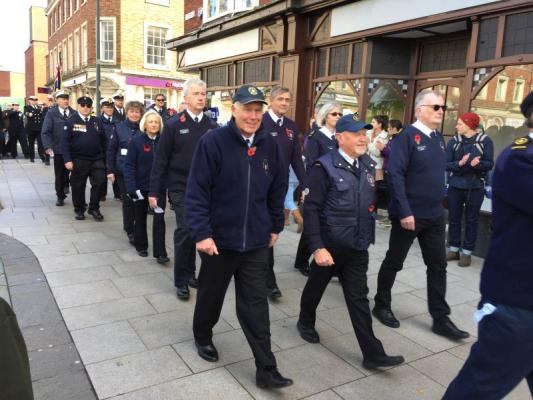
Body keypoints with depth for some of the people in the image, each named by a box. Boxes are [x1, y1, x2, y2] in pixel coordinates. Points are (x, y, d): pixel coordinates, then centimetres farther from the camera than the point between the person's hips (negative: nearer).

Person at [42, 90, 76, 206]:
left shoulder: (74, 113, 5)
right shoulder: (51, 113, 1)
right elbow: (45, 132, -5)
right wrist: (48, 147, -18)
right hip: (58, 150, 0)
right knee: (59, 174, 7)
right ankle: (60, 197, 18)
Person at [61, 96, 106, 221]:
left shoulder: (96, 122, 8)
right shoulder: (71, 122, -2)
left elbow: (103, 140, 9)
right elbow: (65, 142, -7)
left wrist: (104, 156, 4)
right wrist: (68, 160, -14)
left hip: (97, 159, 2)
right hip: (78, 160, -2)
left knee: (99, 182, -5)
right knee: (78, 186, 7)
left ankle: (94, 208, 12)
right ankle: (79, 209, 25)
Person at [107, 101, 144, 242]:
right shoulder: (119, 127, 1)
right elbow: (111, 150, 3)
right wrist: (110, 170, -2)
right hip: (123, 171, 0)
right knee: (127, 200, 3)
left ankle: (136, 228, 23)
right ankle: (129, 229, 17)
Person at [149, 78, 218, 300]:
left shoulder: (211, 126, 4)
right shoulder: (173, 124, -4)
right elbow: (160, 160, -4)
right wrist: (154, 191, -6)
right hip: (181, 188, -3)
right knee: (185, 230, -6)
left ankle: (190, 273, 28)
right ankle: (181, 281, 9)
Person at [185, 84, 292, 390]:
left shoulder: (269, 145, 1)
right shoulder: (213, 141, -13)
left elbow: (277, 189, 10)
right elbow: (197, 190, -14)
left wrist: (275, 226, 12)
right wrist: (201, 233, -18)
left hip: (256, 241, 3)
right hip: (220, 238, -2)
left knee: (255, 305, 6)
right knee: (211, 295, 19)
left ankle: (266, 370, 14)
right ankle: (203, 337, 47)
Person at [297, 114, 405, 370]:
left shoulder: (368, 165, 4)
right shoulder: (324, 167, -15)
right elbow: (310, 209, -19)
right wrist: (317, 247, -23)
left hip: (358, 246, 4)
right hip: (330, 244, -4)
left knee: (358, 298, 9)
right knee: (316, 286, 18)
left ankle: (373, 353, 14)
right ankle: (305, 322, 46)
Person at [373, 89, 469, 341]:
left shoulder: (438, 138, 9)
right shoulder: (407, 136, -14)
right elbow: (395, 175, -20)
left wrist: (438, 203, 12)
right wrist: (404, 212, -24)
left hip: (435, 215, 7)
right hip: (409, 214, -7)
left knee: (438, 266, 10)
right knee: (394, 262, 9)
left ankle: (441, 319, 21)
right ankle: (381, 306, 28)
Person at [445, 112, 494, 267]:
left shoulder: (485, 141, -6)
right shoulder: (453, 141, -1)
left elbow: (489, 164, -6)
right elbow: (446, 164, -4)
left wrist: (478, 164, -26)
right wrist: (459, 163, -22)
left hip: (475, 187, -2)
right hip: (455, 186, 2)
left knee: (471, 220, 5)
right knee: (453, 218, 9)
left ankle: (467, 252, 14)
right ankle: (453, 249, 22)